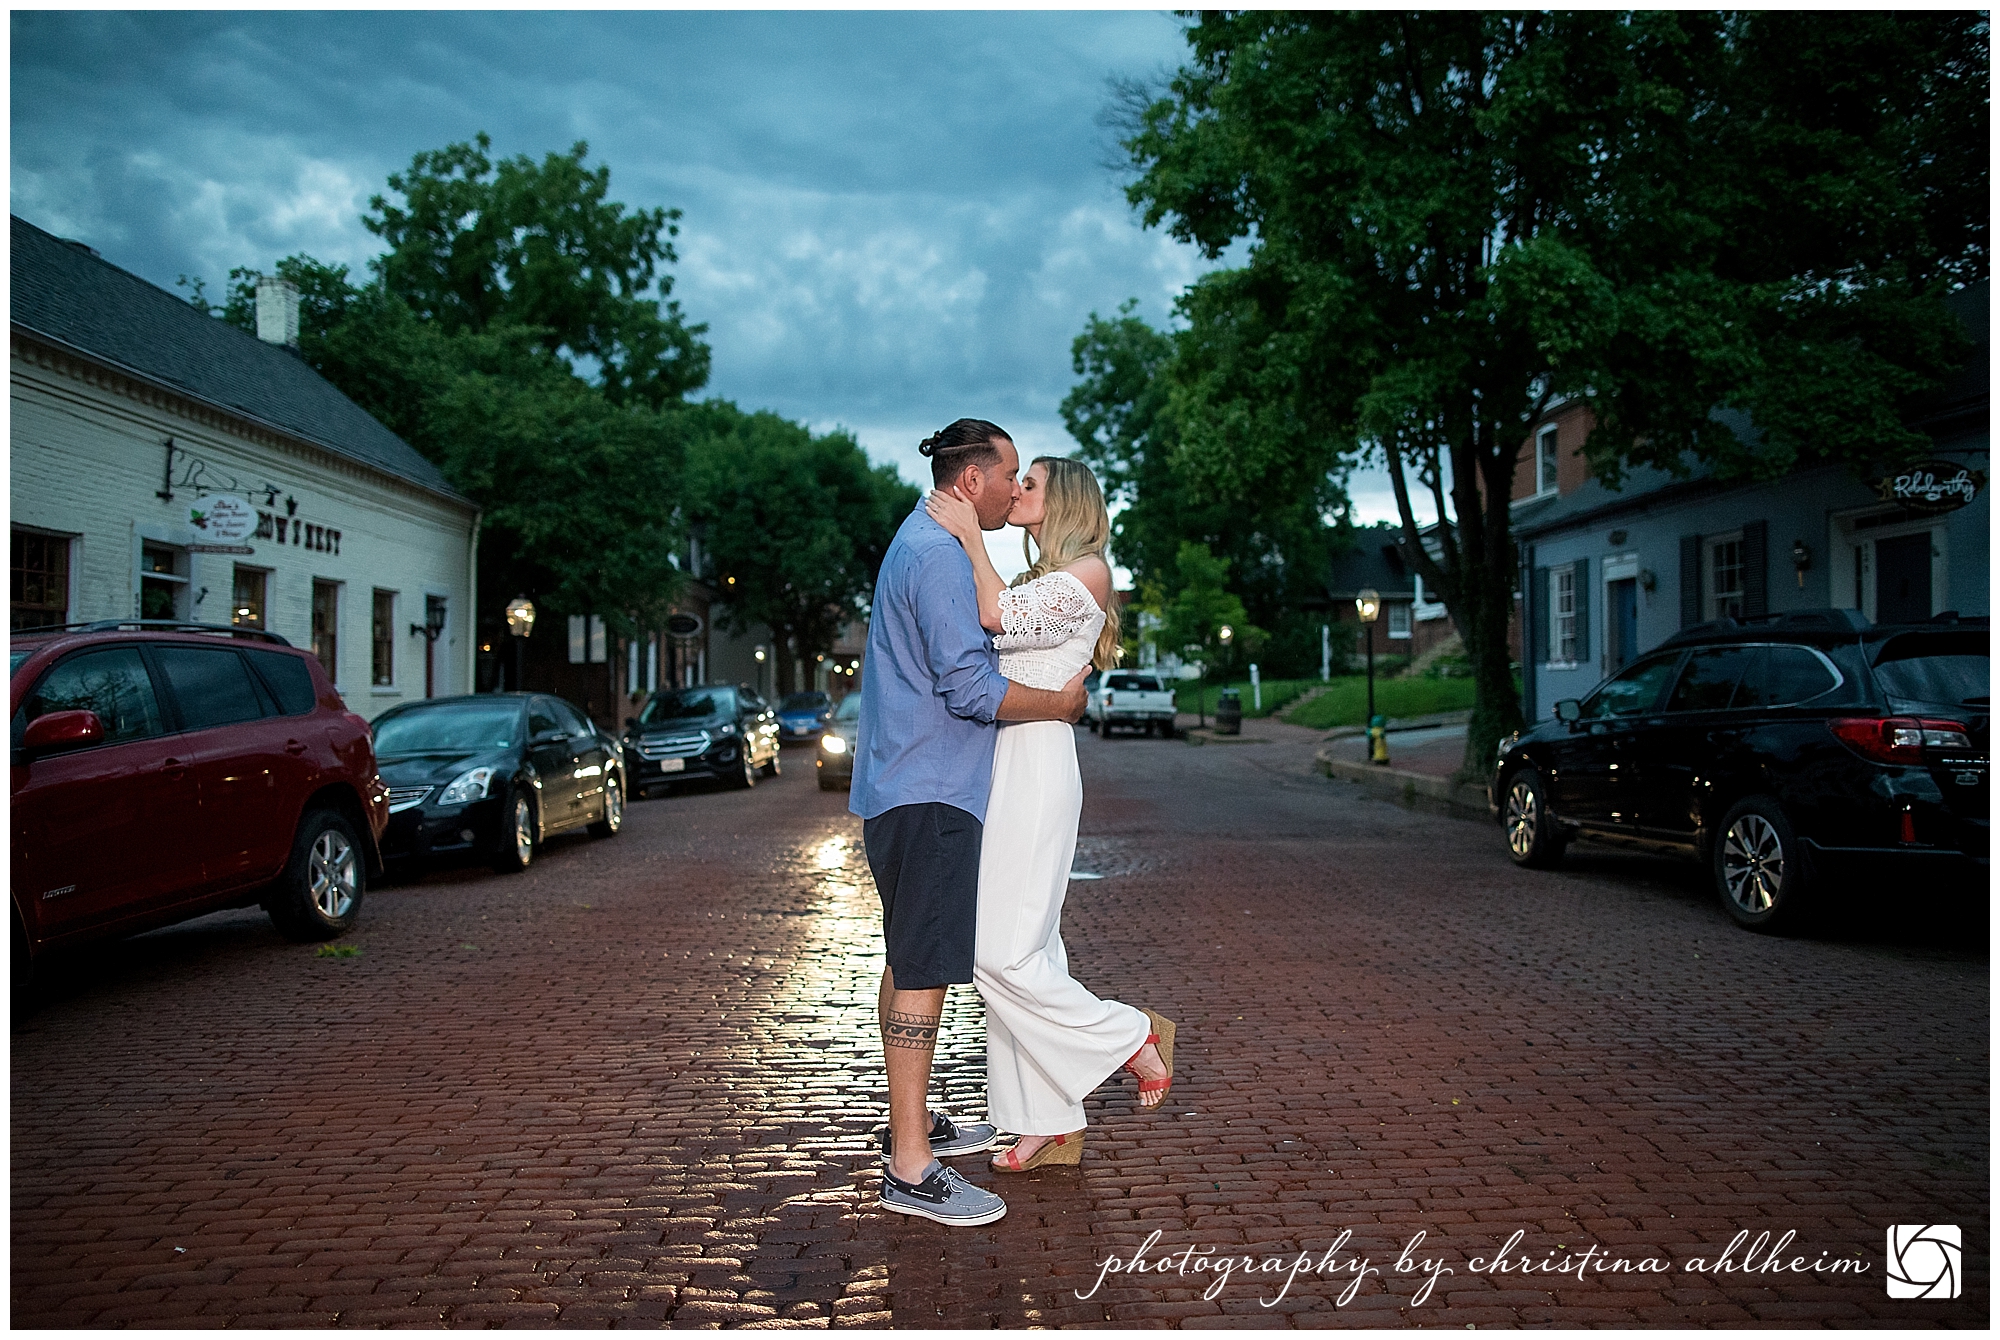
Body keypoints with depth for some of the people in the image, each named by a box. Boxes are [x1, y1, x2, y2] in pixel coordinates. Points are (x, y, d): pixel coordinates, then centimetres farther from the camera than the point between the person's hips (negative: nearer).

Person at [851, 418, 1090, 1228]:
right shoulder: (940, 555, -15)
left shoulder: (922, 545, 19)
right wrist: (1061, 703, -8)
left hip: (906, 789, 11)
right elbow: (969, 687, -22)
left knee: (909, 962, 17)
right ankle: (909, 1168, -8)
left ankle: (911, 1121, 29)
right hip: (929, 794, -11)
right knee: (924, 969, -10)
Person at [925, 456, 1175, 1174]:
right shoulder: (1039, 581, 23)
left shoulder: (1086, 572, -6)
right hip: (1005, 765, 9)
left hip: (1036, 768, -9)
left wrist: (971, 534, -10)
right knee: (1024, 947, 8)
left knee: (1003, 951, -10)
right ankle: (1051, 1125, 14)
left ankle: (1135, 1036, 8)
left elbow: (995, 614, -18)